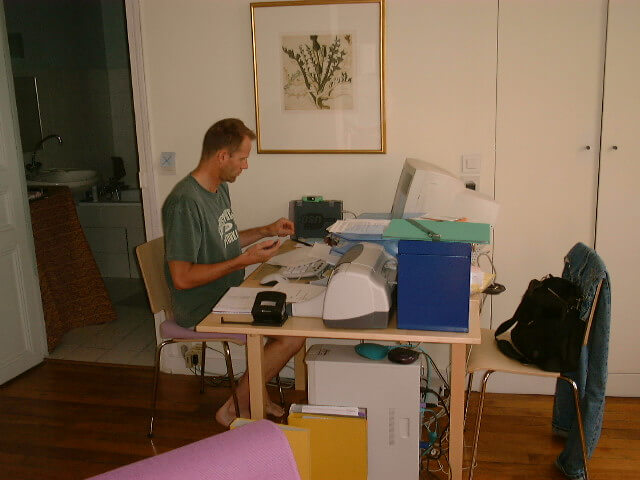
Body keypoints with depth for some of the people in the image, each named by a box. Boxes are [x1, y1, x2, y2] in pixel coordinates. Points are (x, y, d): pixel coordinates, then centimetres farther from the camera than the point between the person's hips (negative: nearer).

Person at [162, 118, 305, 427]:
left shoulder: (220, 188, 7)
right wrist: (245, 260, -24)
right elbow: (182, 278, -26)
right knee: (293, 335, -17)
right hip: (201, 308, -10)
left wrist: (266, 231, 11)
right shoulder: (185, 202, -24)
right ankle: (236, 408, 1)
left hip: (228, 293, 10)